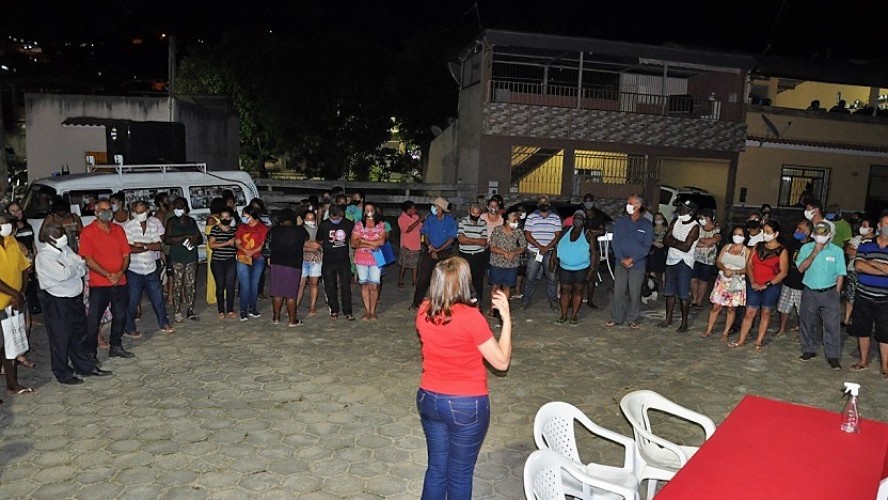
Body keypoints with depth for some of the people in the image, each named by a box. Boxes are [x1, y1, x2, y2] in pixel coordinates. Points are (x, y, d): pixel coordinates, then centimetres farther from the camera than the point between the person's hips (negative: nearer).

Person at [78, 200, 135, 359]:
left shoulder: (119, 230, 9)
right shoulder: (88, 232, -6)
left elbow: (126, 255, 7)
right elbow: (88, 260, -10)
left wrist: (120, 273, -9)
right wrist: (108, 275, -17)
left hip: (120, 282, 5)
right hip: (99, 284, -5)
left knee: (120, 316, 14)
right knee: (94, 319, 0)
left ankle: (116, 346, 29)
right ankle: (90, 352, 11)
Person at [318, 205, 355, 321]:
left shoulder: (348, 224, -2)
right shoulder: (324, 225, -4)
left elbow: (352, 239, 14)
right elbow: (319, 242, 9)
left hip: (344, 260, 0)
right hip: (328, 262, 0)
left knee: (346, 286, -1)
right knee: (330, 287, 6)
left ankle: (347, 312, 7)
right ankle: (334, 311, 19)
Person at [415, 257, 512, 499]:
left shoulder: (424, 312, -6)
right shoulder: (471, 317, -22)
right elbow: (501, 362, -14)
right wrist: (506, 318, -10)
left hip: (429, 399, 5)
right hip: (467, 405, -5)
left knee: (436, 469, 22)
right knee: (460, 475, 14)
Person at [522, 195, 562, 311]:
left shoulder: (556, 218, 6)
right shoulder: (531, 217, 2)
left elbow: (558, 235, 1)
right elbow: (527, 234, -4)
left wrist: (547, 248, -12)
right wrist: (539, 246, -13)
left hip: (550, 252, 1)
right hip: (534, 252, -1)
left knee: (552, 278, 4)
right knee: (530, 278, 3)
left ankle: (552, 299, 18)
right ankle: (526, 299, 16)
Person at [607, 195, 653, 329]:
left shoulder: (646, 224, -2)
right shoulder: (620, 222, 5)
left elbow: (646, 247, -5)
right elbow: (615, 242, 2)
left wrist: (632, 259, -12)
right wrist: (622, 259, -10)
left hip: (637, 264, -2)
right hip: (621, 263, 2)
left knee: (635, 293, 4)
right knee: (618, 291, 4)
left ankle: (633, 319, 16)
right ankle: (616, 318, 14)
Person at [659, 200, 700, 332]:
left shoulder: (695, 227, -10)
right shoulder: (675, 222, 9)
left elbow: (686, 247, -18)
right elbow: (665, 240, 2)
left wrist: (673, 240, -7)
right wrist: (678, 242, -14)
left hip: (684, 263, -6)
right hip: (671, 260, 6)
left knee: (684, 294, -4)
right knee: (670, 292, 12)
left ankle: (684, 322, 4)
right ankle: (668, 318, 22)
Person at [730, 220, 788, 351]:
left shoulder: (782, 251, -6)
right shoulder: (758, 246, 5)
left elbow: (783, 272, -9)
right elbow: (749, 264, 4)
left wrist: (767, 284, -15)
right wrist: (752, 282, -9)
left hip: (771, 286, -3)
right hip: (754, 285, 3)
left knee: (765, 313, 8)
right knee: (749, 313, 4)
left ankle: (758, 342, 16)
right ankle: (741, 341, 11)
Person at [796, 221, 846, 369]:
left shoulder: (837, 251, -1)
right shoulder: (806, 248, 2)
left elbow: (840, 275, 1)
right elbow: (801, 268, -8)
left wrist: (836, 294, -3)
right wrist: (814, 253, -14)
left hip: (829, 293, -2)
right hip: (810, 292, 2)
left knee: (832, 325, -3)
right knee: (807, 323, 10)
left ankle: (833, 356, 5)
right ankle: (809, 350, 26)